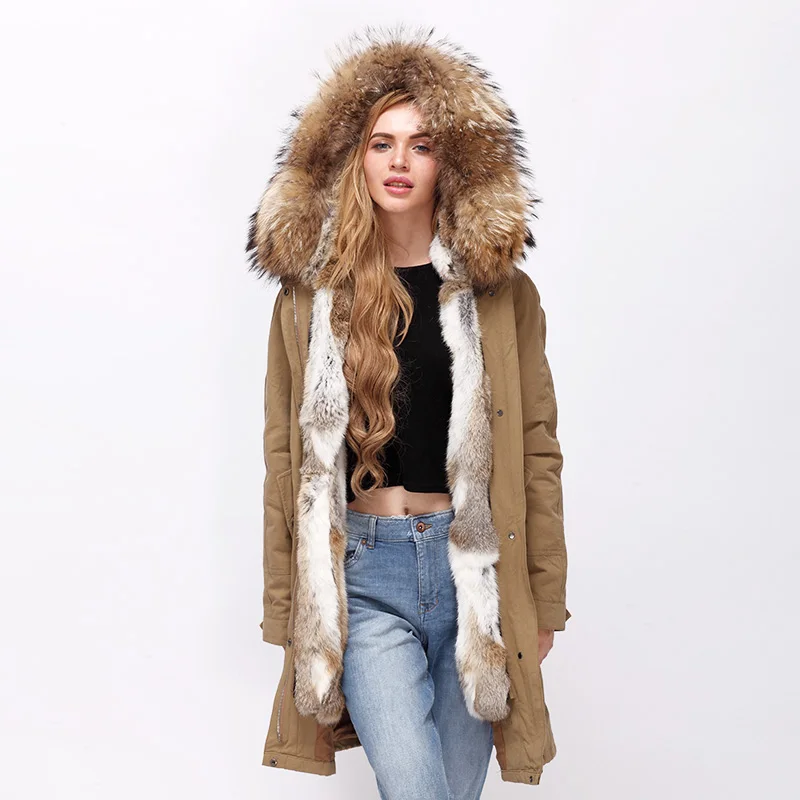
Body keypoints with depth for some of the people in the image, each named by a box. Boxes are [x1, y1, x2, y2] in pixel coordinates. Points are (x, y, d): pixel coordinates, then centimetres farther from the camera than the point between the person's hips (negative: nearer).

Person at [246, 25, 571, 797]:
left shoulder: (500, 291, 3)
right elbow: (284, 455, 6)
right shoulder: (312, 295, 4)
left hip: (474, 566, 1)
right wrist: (283, 602, 7)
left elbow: (536, 447, 4)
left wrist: (545, 600, 4)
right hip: (363, 573, -1)